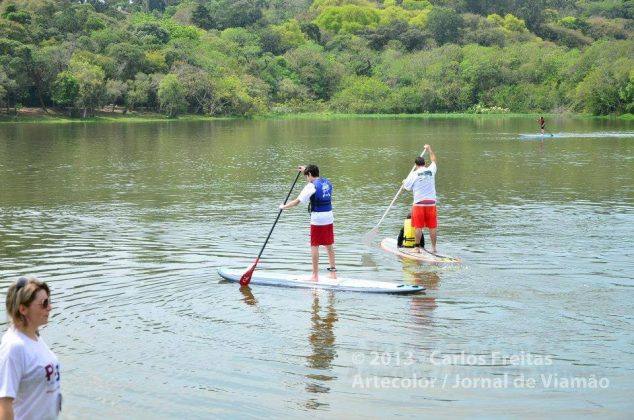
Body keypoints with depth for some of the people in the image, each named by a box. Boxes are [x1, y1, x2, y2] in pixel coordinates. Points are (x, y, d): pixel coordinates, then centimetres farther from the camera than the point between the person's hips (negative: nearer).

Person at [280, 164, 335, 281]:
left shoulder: (311, 186, -12)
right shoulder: (327, 182, 9)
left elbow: (297, 202, -12)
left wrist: (284, 206, 3)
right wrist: (306, 170, 39)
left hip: (317, 219, -7)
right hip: (329, 218, 7)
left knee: (314, 246, 1)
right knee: (329, 245, 16)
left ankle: (315, 276, 2)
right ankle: (333, 271, 21)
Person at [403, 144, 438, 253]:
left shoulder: (414, 174, -6)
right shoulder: (431, 170, 3)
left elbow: (407, 187, 2)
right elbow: (433, 160, 24)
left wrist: (404, 182, 25)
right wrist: (429, 149, 38)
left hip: (419, 203, -2)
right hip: (431, 202, 3)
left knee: (418, 227, 3)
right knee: (432, 227, 5)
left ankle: (417, 247, 5)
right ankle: (433, 247, 8)